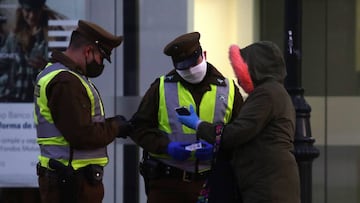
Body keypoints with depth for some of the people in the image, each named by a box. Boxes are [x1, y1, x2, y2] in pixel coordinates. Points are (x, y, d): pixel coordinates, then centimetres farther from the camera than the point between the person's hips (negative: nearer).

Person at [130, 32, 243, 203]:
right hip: (167, 182, -1)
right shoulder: (161, 88, 6)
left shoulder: (228, 90, 7)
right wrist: (166, 146, -12)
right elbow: (139, 127, 5)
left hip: (211, 182, 1)